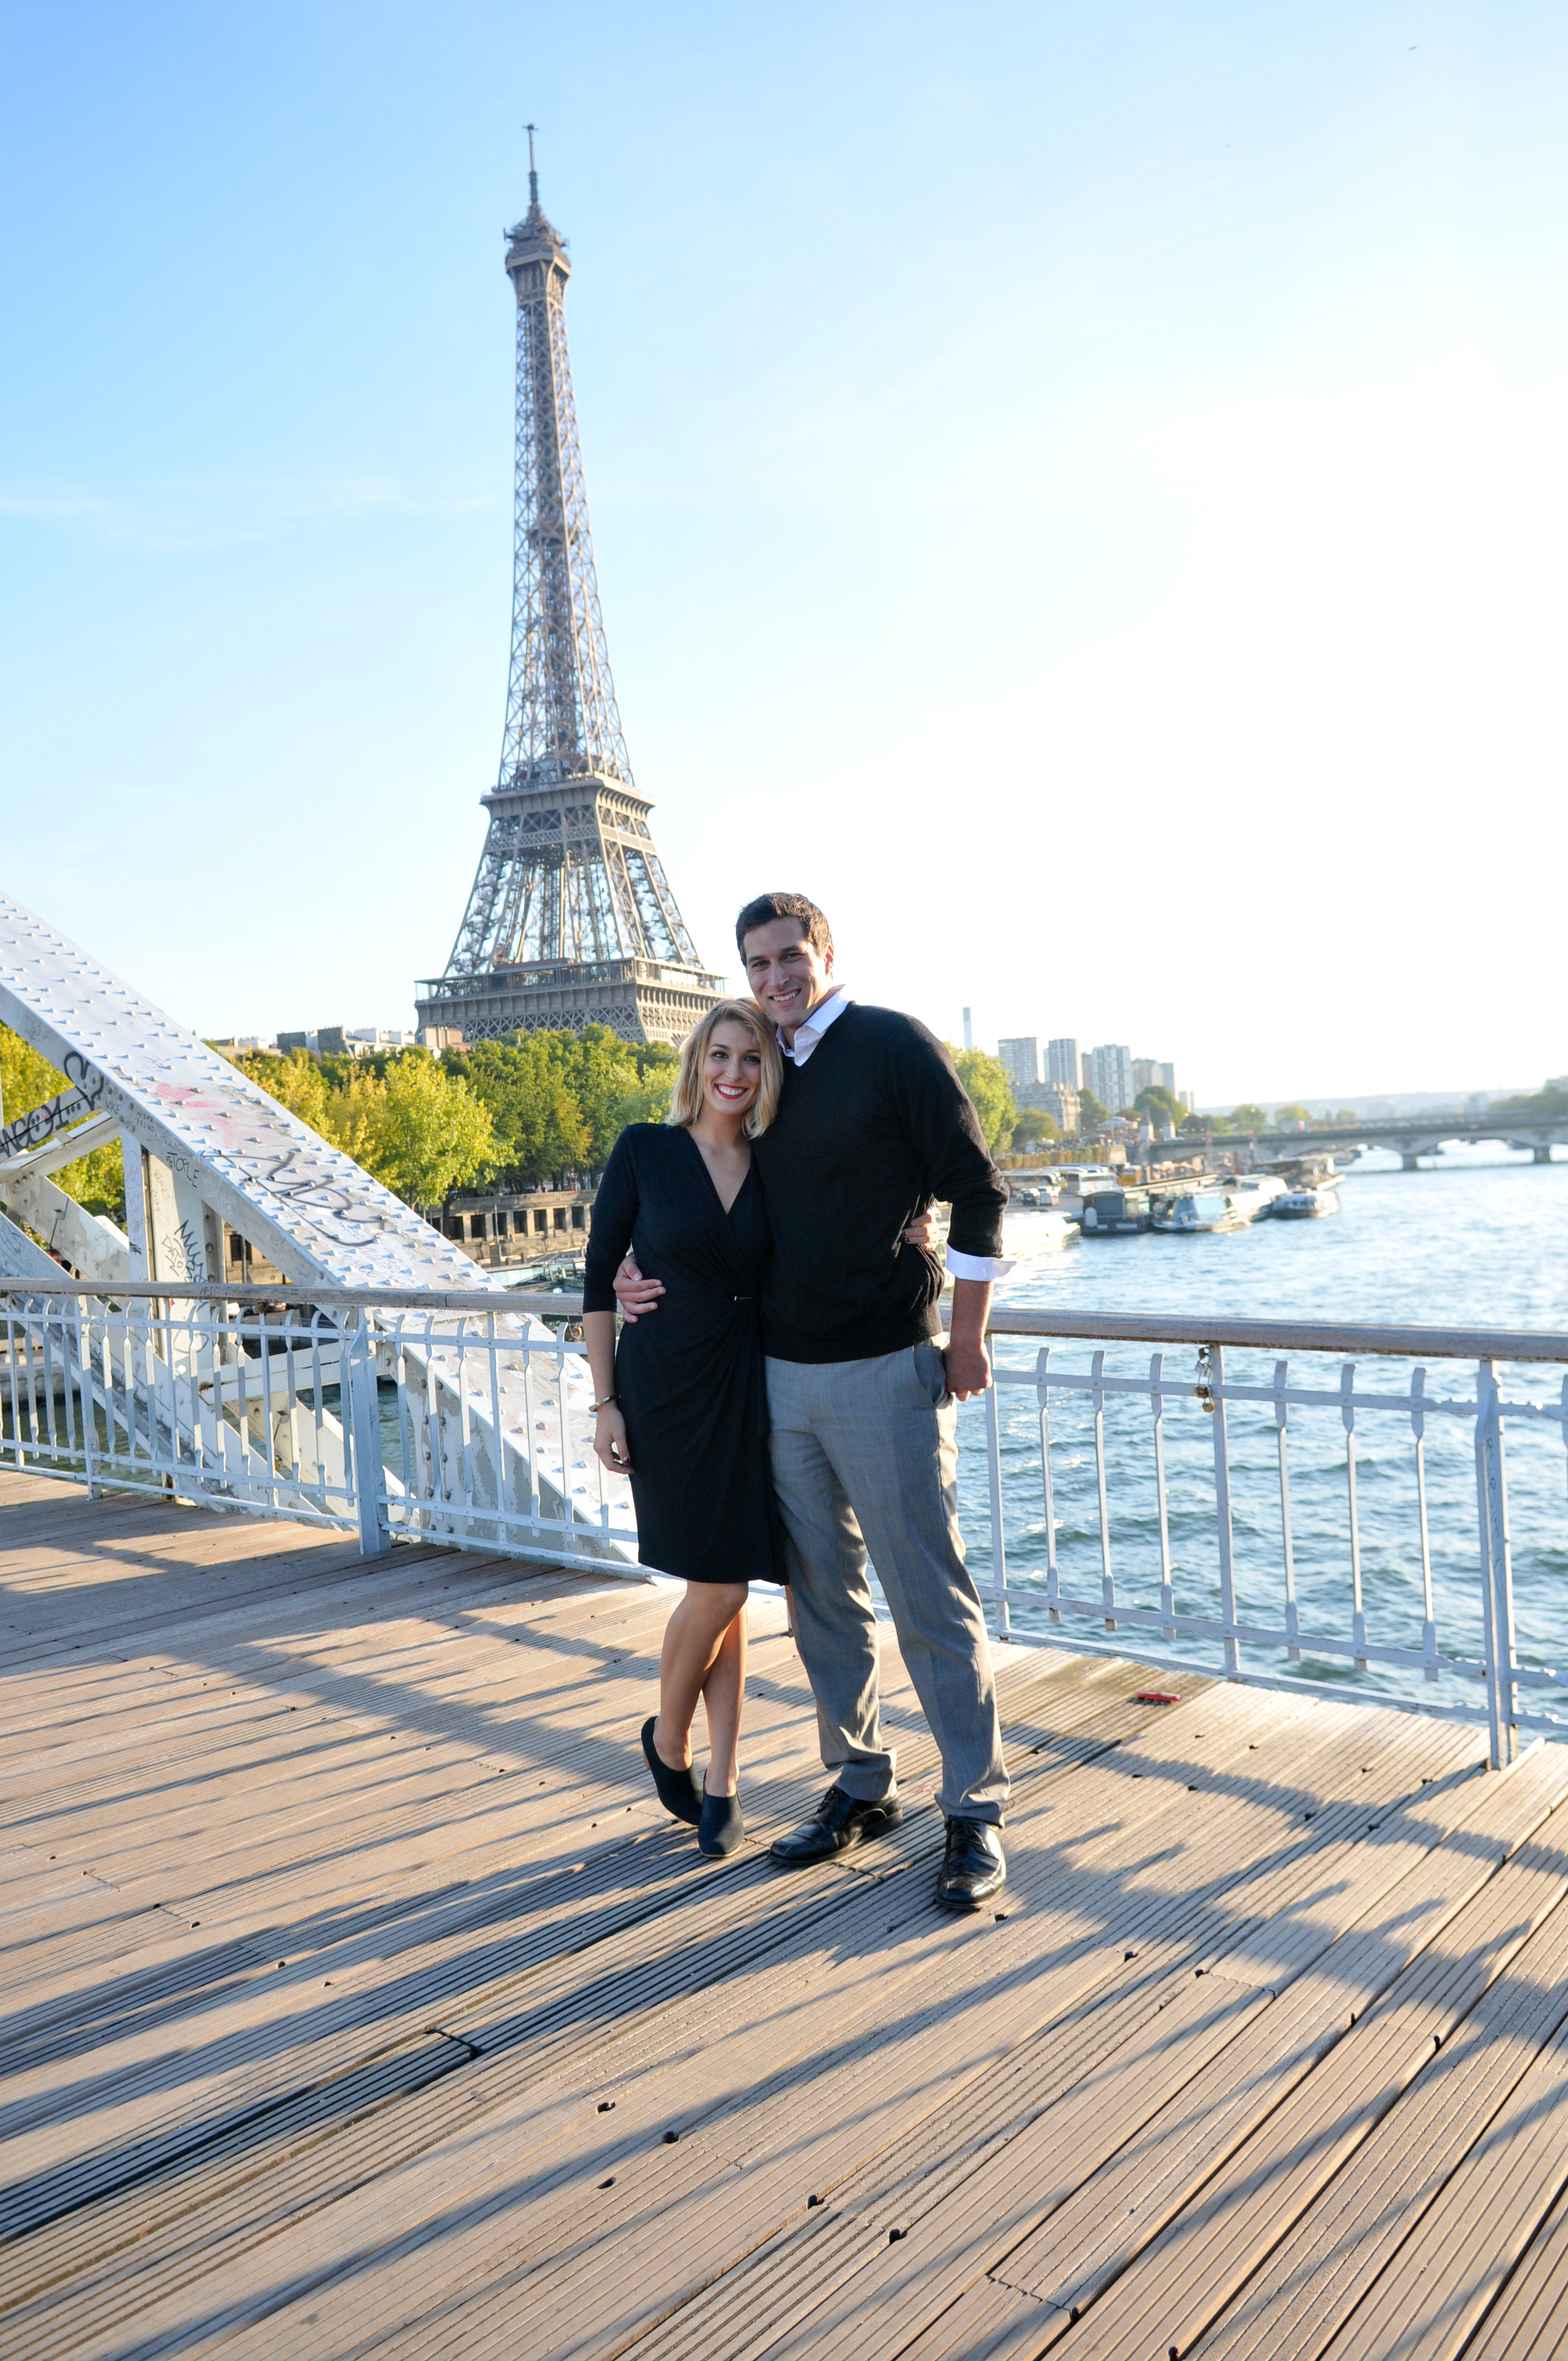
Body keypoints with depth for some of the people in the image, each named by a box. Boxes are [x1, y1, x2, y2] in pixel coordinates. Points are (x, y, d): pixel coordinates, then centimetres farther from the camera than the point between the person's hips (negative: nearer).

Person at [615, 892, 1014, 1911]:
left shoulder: (894, 1045, -5)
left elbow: (977, 1187, -6)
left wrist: (966, 1336, -8)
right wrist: (644, 1272, 6)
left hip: (885, 1374, -6)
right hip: (781, 1377, 7)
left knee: (931, 1601, -1)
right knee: (823, 1598, 14)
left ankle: (976, 1814, 12)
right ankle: (862, 1788, 28)